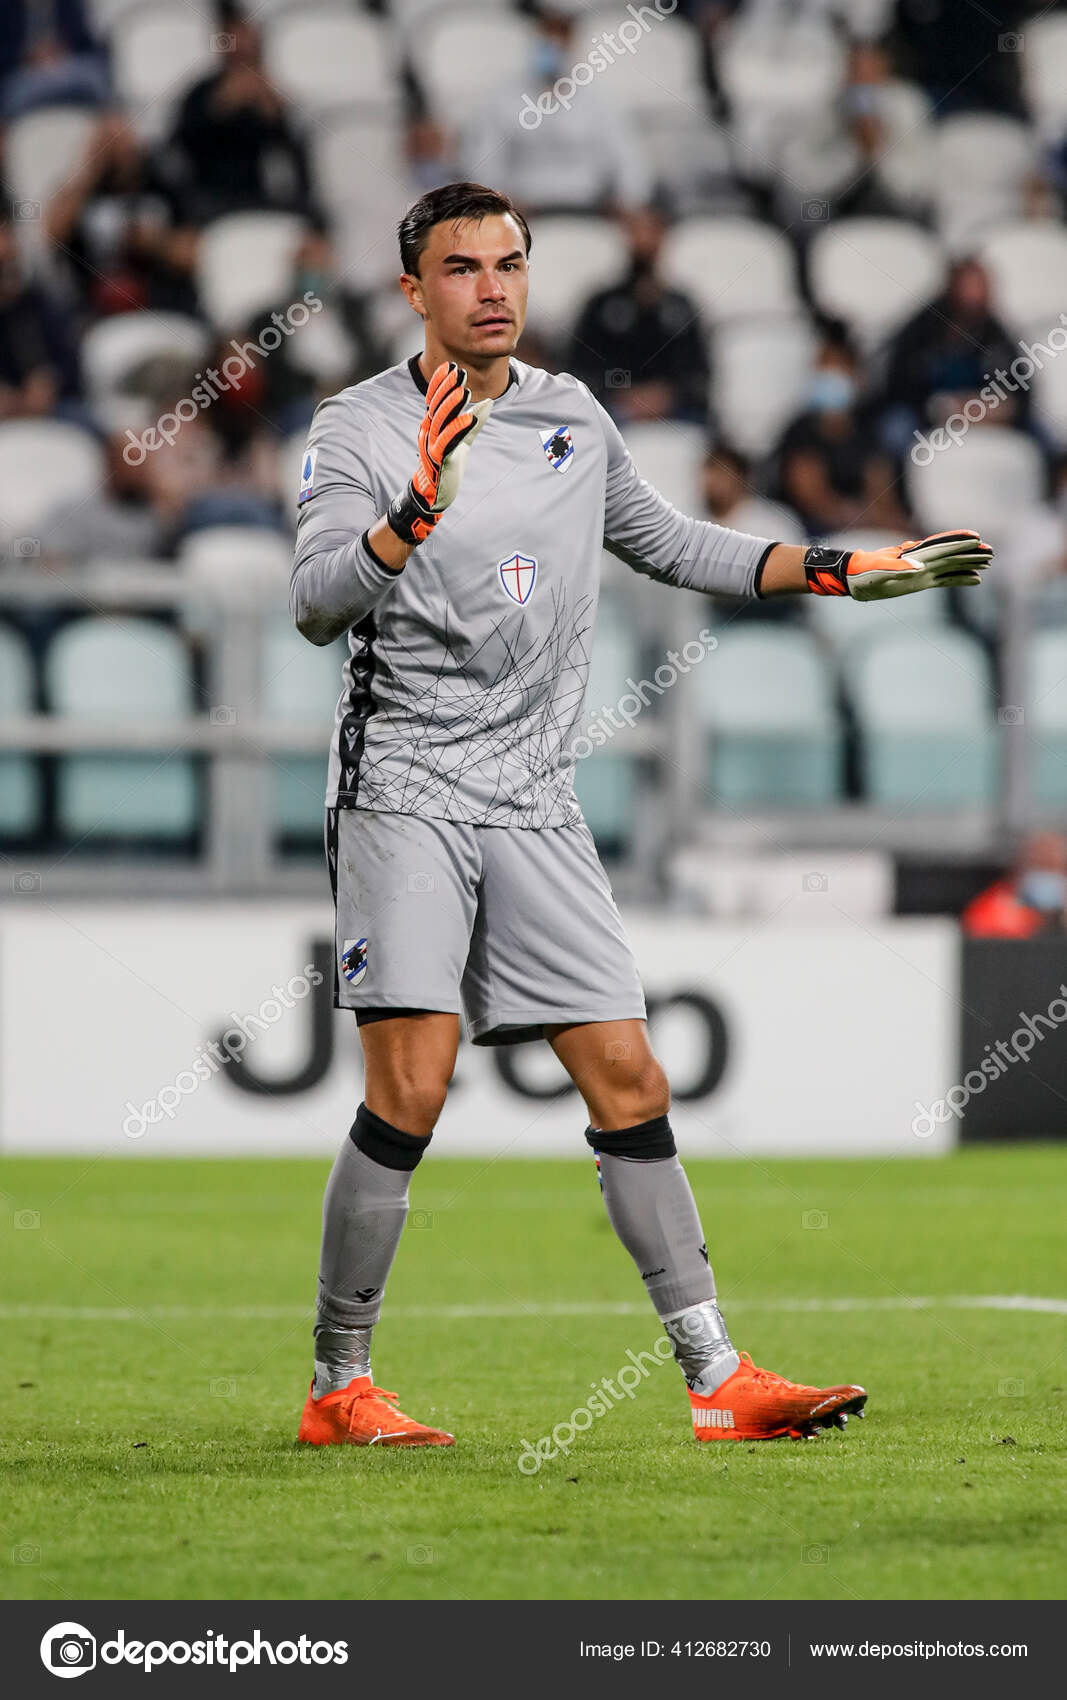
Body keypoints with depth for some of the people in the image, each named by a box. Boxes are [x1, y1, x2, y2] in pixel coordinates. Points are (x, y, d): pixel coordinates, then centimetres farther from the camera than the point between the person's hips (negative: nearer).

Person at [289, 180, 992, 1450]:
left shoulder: (574, 418, 13)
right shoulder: (357, 430, -5)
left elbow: (670, 545, 28)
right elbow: (317, 604, -19)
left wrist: (839, 570, 23)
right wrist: (419, 508, -35)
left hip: (535, 809, 5)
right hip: (404, 788, -5)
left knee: (629, 1083, 0)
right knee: (409, 1092, -15)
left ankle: (718, 1380, 3)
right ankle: (338, 1386, -3)